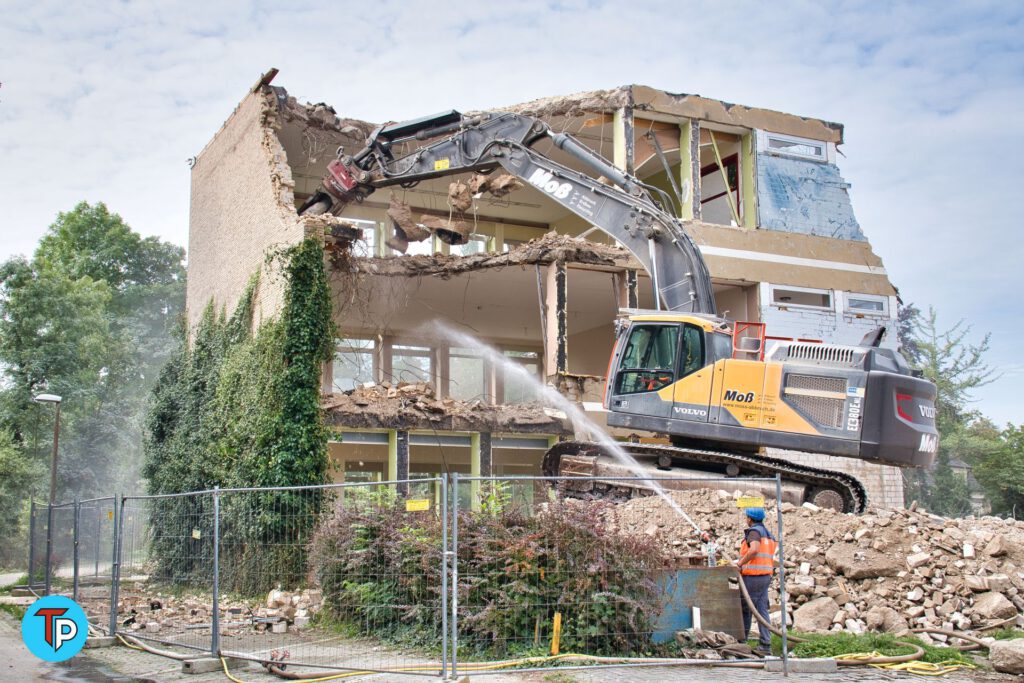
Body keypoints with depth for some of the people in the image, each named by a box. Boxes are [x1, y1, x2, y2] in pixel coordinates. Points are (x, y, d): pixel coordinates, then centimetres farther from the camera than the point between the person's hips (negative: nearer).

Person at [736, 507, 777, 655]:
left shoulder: (754, 531, -10)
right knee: (762, 610, 5)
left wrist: (740, 563, -18)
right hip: (766, 576, 8)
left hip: (752, 576, -8)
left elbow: (754, 549, -29)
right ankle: (765, 645, 1)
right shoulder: (768, 534, 19)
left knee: (745, 609, 3)